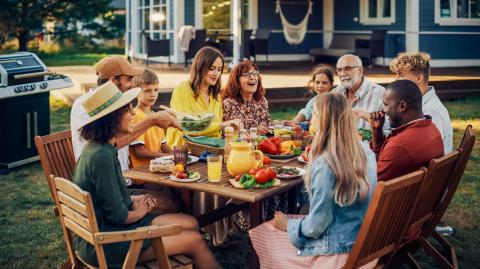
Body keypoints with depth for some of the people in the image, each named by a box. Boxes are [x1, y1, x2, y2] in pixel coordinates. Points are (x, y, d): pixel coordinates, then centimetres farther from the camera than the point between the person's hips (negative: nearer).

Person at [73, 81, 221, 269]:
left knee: (191, 224, 7)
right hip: (104, 244, -10)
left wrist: (133, 200, 3)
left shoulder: (99, 147, 5)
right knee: (195, 241, -7)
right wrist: (139, 211, -2)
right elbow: (118, 215, -22)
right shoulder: (101, 156, -26)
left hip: (105, 225, 10)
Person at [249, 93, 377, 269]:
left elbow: (316, 226, -22)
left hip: (336, 249, -8)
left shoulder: (324, 164, -27)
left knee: (258, 235, 10)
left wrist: (288, 225, -1)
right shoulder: (366, 152, -4)